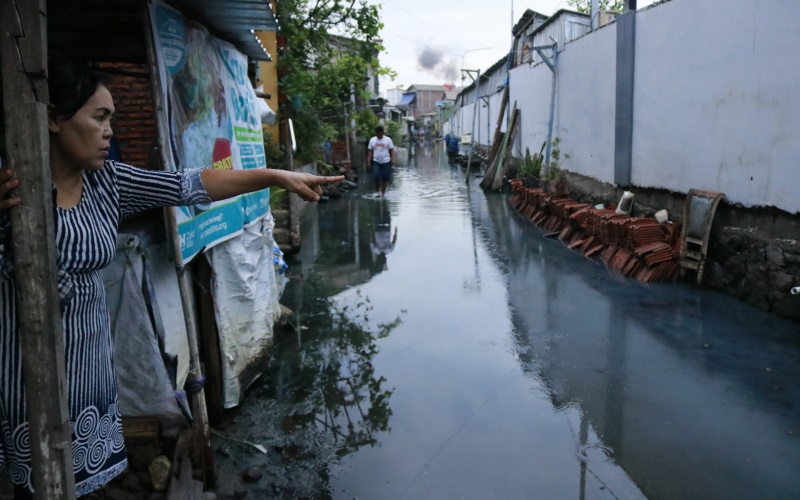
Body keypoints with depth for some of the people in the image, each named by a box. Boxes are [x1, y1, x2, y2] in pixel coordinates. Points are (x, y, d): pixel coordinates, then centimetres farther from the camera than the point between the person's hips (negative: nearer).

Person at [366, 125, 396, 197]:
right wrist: (369, 161, 4)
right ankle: (378, 191, 9)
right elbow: (370, 152, 10)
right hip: (376, 162, 1)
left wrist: (393, 160, -14)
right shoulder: (372, 140, 5)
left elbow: (392, 151, -2)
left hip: (386, 162, -1)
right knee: (376, 177, -11)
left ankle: (383, 193, 16)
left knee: (385, 178, 3)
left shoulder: (388, 140, -2)